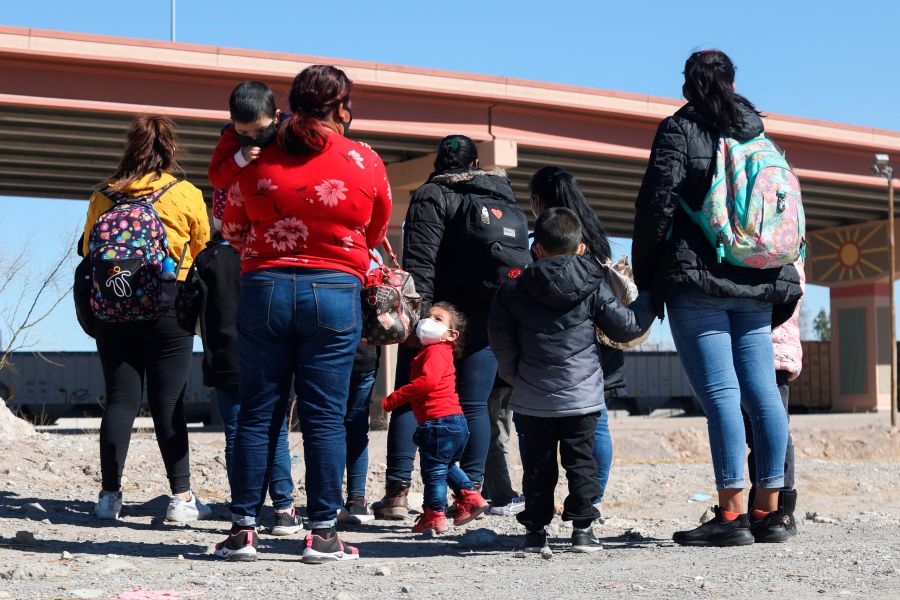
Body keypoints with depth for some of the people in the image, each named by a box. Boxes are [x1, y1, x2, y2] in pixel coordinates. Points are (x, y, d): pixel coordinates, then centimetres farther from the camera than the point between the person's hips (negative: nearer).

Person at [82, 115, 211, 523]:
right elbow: (202, 253, 7)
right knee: (169, 403, 0)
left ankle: (110, 494, 6)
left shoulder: (102, 197, 5)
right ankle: (181, 497, 1)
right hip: (168, 311, -2)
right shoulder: (187, 195, -2)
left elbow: (88, 253, 13)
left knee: (120, 400, 6)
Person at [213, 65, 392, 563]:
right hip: (334, 293, -1)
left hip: (265, 289, 2)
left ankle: (243, 529, 9)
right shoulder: (365, 163, -1)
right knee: (324, 416, 2)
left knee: (258, 414, 7)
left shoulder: (259, 162, 2)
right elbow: (376, 233, 13)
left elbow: (233, 231, 14)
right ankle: (322, 533, 3)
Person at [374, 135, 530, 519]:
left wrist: (418, 312, -18)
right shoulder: (507, 200, 15)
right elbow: (521, 258, 16)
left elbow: (420, 262, -13)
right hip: (489, 319, 5)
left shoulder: (432, 196, -2)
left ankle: (397, 491, -4)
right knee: (475, 405, 8)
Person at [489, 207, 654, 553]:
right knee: (581, 460, 6)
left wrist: (513, 375, 16)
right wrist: (648, 302, 20)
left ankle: (535, 529, 10)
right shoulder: (594, 286, -2)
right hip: (582, 395, -1)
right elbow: (625, 327, 2)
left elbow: (500, 339, 2)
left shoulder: (515, 287, 1)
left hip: (532, 399, 1)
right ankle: (582, 527, 4)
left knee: (538, 464, 8)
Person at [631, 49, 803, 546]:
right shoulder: (758, 132, 18)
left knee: (720, 394, -10)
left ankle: (732, 514, -13)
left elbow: (657, 202, -9)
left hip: (696, 281, -6)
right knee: (762, 393, 5)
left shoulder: (679, 130, 1)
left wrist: (644, 274, -1)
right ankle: (768, 511, 8)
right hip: (757, 283, 6)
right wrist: (783, 282, 21)